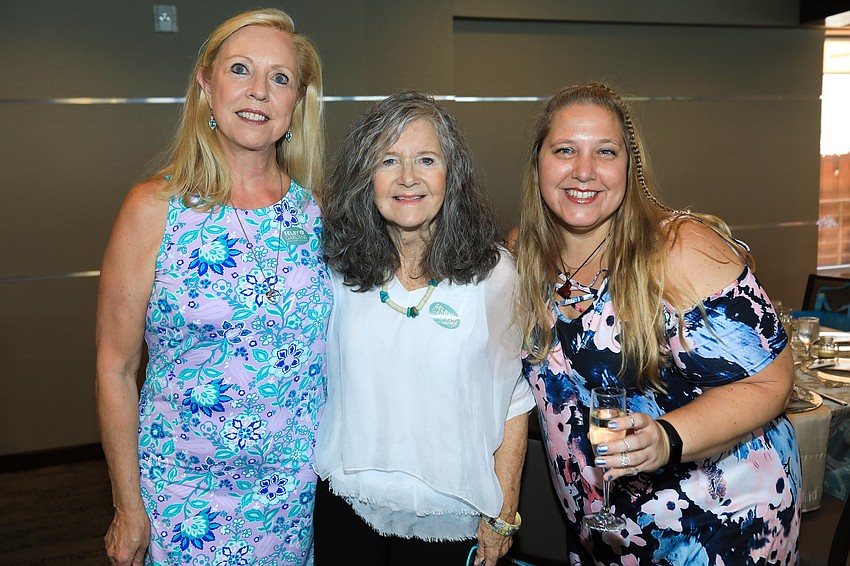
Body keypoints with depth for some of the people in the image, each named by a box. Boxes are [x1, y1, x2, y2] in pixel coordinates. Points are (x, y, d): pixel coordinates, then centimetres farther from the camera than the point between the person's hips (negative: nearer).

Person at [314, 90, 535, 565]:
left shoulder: (494, 272, -11)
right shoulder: (338, 268, -4)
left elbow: (513, 401, -6)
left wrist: (503, 515, -3)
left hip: (449, 514, -1)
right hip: (346, 504, 2)